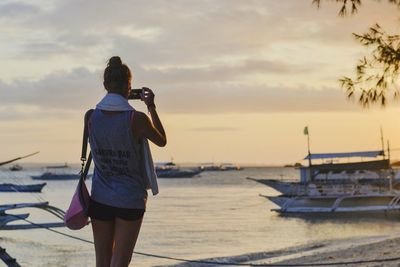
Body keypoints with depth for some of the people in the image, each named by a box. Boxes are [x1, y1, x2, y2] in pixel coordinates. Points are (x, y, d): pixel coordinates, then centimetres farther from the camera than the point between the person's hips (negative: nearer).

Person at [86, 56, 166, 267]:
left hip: (100, 199, 3)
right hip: (131, 201, -3)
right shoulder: (137, 119, -15)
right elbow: (162, 141, 5)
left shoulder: (90, 117, -6)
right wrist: (151, 107, 12)